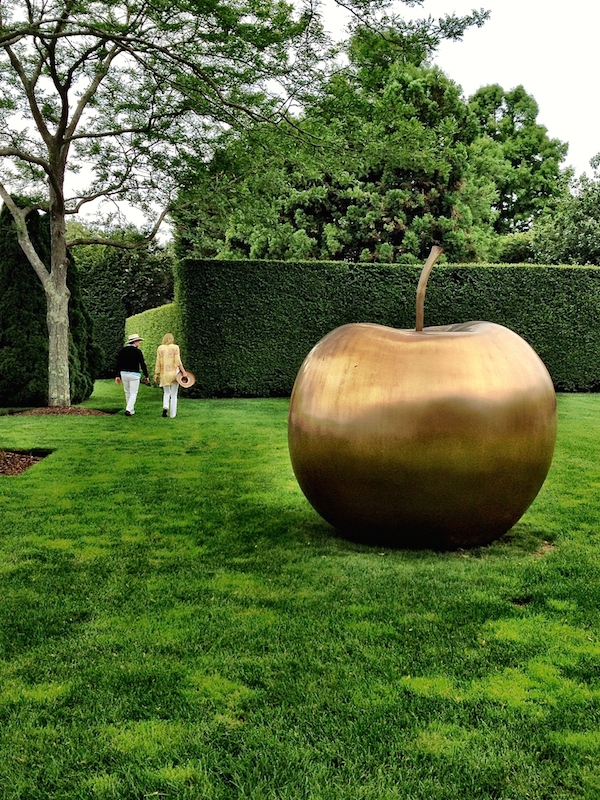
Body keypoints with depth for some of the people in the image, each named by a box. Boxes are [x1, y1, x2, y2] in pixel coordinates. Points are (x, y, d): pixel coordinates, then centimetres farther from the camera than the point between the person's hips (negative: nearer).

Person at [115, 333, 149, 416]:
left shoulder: (122, 350, 4)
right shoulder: (138, 351, -10)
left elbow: (118, 364, 5)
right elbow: (143, 365, -10)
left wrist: (118, 376, 10)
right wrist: (146, 376, -1)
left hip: (124, 373, 5)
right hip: (134, 375, -5)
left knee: (127, 393, 17)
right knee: (133, 394, 1)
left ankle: (131, 410, 24)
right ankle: (128, 410, -14)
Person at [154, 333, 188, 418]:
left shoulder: (160, 348, 2)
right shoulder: (175, 347, -4)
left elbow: (158, 362, 1)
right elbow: (178, 361, -10)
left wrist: (156, 374, 7)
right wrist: (183, 372, -6)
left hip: (164, 373, 2)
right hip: (174, 373, -2)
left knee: (166, 393, 16)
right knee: (174, 395, 7)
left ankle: (165, 407, -10)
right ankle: (172, 414, 7)